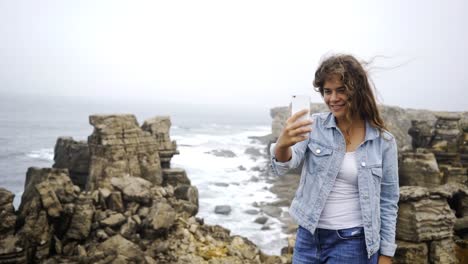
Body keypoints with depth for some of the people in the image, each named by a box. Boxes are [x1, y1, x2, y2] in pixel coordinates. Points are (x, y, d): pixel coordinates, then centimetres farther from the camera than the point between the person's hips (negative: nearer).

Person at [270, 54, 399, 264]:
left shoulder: (383, 141, -6)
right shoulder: (315, 126, -4)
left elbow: (388, 202, 0)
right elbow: (283, 167, -18)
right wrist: (282, 144, -41)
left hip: (352, 243, -1)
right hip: (308, 237, 2)